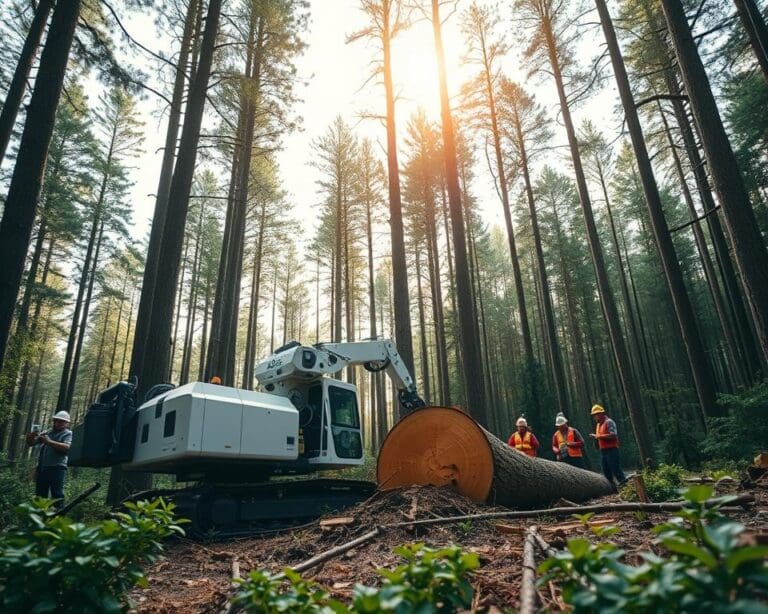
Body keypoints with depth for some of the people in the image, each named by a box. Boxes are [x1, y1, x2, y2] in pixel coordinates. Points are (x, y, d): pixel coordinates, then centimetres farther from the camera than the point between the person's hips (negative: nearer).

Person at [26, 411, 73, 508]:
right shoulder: (46, 433, 20)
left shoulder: (68, 434, 1)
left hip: (57, 469, -7)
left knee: (57, 495, -10)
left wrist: (49, 441, -22)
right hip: (42, 468, 7)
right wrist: (31, 436, -4)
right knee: (40, 495, 12)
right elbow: (30, 443, 19)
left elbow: (67, 447, -17)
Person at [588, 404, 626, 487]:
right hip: (603, 450, 9)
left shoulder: (609, 422, -10)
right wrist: (594, 436, 5)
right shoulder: (599, 424, 18)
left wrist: (599, 436, -21)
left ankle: (623, 482, -2)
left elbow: (613, 435, -21)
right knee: (606, 471, 10)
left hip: (611, 449, -9)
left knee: (615, 468, -9)